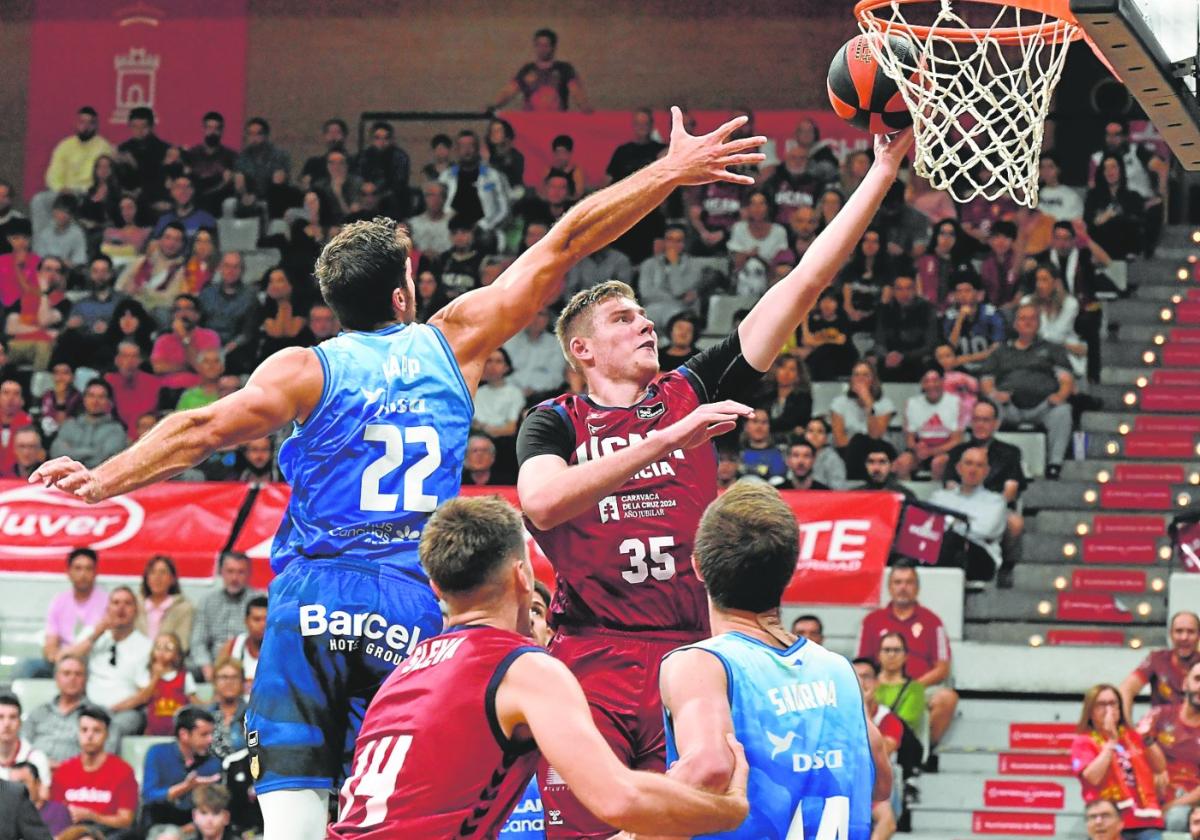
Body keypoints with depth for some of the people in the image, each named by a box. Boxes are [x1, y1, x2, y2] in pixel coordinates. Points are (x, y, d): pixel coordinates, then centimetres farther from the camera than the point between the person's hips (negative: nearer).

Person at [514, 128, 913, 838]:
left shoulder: (692, 393, 12)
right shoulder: (554, 423, 7)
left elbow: (804, 284, 9)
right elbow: (541, 502, -17)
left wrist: (884, 169, 4)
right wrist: (670, 438, -21)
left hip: (687, 653, 2)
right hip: (591, 657, -2)